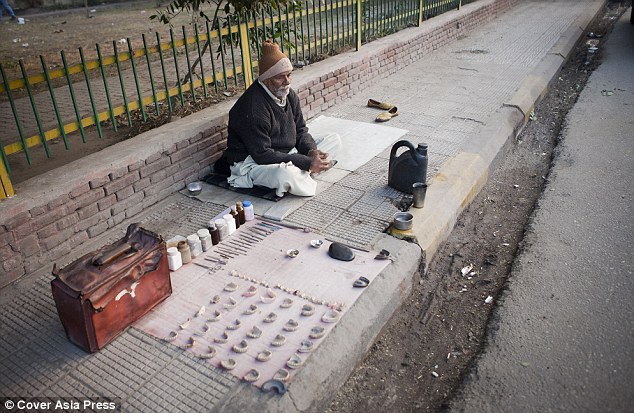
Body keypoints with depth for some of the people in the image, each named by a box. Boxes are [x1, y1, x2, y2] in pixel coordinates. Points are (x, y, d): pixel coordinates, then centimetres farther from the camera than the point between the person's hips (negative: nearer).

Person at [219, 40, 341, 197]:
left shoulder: (289, 95, 1)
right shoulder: (253, 108, -26)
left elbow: (300, 130, 9)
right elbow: (262, 155, -27)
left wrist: (312, 151, -15)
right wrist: (307, 163, -28)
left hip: (287, 153, 9)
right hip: (253, 162, -9)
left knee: (334, 140, 3)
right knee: (286, 174, -42)